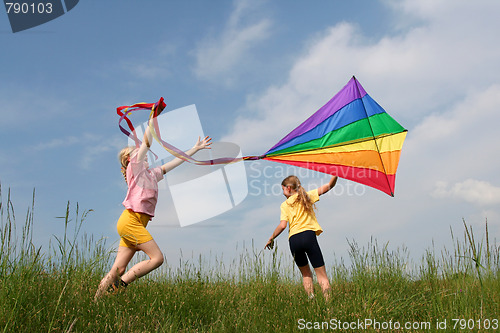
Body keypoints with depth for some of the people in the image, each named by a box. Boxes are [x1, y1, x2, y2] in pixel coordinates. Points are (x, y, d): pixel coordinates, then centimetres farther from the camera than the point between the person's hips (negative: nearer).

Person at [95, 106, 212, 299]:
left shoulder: (151, 174, 24)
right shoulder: (135, 168, 4)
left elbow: (175, 162, 27)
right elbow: (146, 142, -3)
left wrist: (195, 149, 29)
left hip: (135, 224, 8)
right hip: (130, 220, -8)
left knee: (118, 270, 2)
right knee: (157, 258, -12)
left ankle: (97, 300, 2)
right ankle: (121, 284, -8)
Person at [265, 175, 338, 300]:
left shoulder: (285, 205, 10)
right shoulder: (307, 196, 13)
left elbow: (282, 225, 0)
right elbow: (327, 187, 7)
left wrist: (271, 239, 10)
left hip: (293, 240, 1)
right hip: (308, 236, -1)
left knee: (306, 274, 18)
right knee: (321, 273, 0)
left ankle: (311, 299, 4)